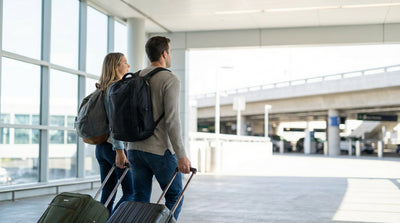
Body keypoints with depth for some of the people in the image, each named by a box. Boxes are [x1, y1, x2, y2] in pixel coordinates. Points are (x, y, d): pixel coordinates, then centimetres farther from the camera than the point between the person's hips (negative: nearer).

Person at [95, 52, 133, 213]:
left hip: (101, 146, 9)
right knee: (131, 192, -3)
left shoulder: (103, 89, 16)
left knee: (107, 194, 8)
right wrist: (119, 150, -21)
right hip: (116, 146, -9)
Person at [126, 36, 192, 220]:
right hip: (160, 150, -6)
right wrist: (181, 156, -18)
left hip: (135, 149, 6)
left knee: (140, 200, 9)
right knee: (174, 195, 10)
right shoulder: (170, 80, -10)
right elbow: (171, 120, -18)